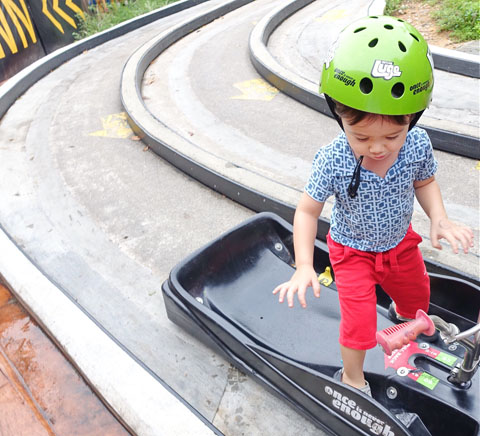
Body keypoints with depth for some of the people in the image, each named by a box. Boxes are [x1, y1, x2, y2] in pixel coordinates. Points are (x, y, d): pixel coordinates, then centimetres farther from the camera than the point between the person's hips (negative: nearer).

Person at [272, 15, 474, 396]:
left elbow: (425, 182, -2)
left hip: (400, 240, 5)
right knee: (359, 319, -5)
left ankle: (404, 315, 68)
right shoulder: (332, 161, -33)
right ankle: (352, 376, 27)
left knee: (417, 293, 27)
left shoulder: (418, 145, -24)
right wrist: (304, 266, -33)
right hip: (352, 248, -4)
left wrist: (439, 219, -19)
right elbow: (308, 211, -24)